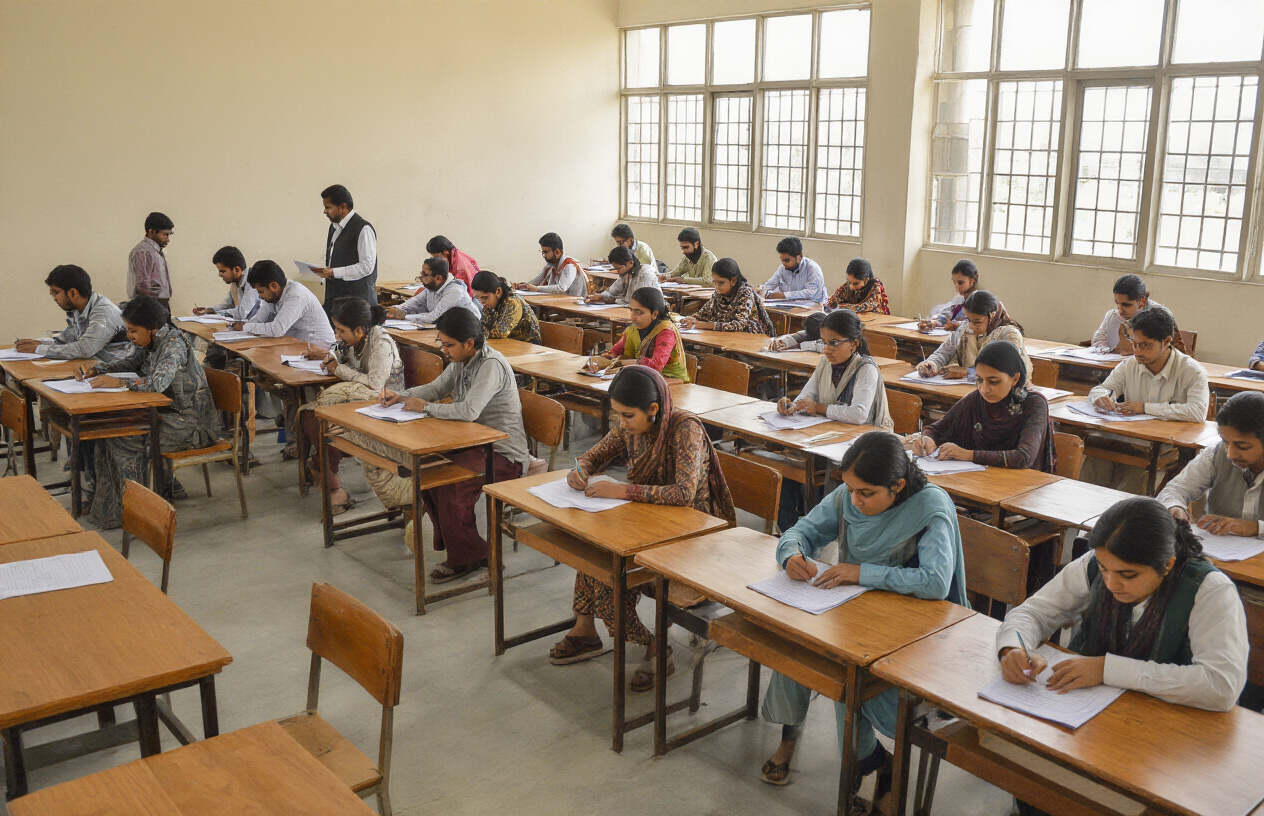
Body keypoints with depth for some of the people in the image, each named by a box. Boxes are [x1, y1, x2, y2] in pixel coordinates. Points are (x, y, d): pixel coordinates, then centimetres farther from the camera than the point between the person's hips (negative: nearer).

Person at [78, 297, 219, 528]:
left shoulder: (174, 343, -20)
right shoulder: (148, 342, 7)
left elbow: (158, 383, -34)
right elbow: (131, 362, 24)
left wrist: (118, 383, -32)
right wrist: (97, 369, 8)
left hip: (191, 422, -9)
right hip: (166, 412, 9)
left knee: (123, 441, -18)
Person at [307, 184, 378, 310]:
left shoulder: (363, 229, -12)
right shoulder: (334, 227, 17)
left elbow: (367, 266, -18)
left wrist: (334, 272, -17)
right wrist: (323, 270, 6)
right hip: (334, 297, 8)